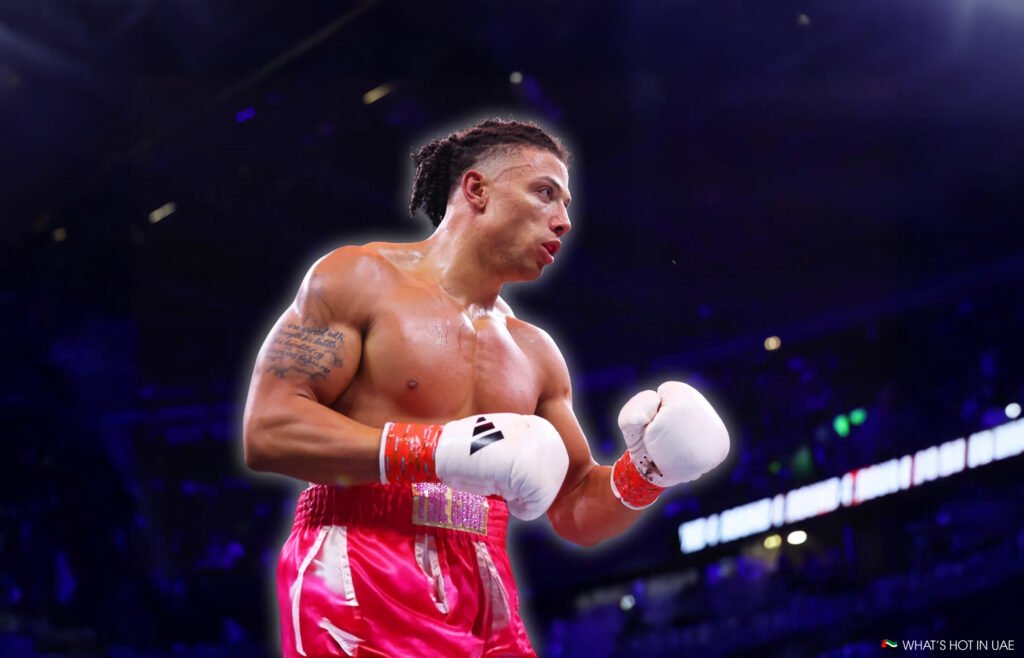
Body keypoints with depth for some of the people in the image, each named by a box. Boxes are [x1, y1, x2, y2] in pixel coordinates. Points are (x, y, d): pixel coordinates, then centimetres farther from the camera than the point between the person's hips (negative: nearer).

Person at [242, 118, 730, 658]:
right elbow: (266, 431, -11)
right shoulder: (360, 279, 0)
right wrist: (436, 449, -19)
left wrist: (644, 472, 0)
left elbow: (575, 514, 21)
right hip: (359, 593, -5)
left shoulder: (536, 354, 17)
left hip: (484, 606, 6)